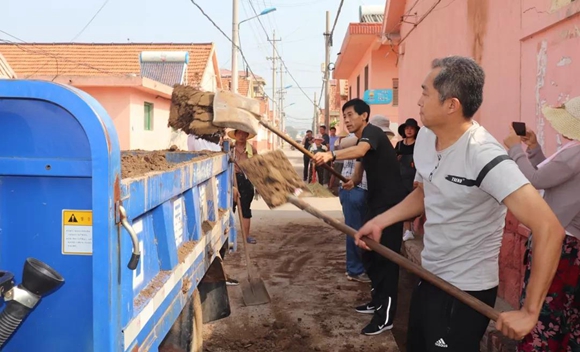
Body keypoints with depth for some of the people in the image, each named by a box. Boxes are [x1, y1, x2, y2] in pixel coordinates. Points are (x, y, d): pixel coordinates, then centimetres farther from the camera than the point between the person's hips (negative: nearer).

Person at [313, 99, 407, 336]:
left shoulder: (372, 132, -16)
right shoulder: (362, 139, 15)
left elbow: (360, 151, -39)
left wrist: (332, 155, -54)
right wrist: (354, 180, 13)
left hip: (391, 203, -10)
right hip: (377, 202, 10)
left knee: (386, 256, -8)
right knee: (368, 251, 14)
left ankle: (386, 315, -3)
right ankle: (378, 299, 28)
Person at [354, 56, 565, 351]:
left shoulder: (483, 156, -29)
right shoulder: (425, 137, -2)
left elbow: (549, 228, -34)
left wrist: (529, 312, -30)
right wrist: (380, 221, 6)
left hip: (465, 291, -8)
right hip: (429, 278, 8)